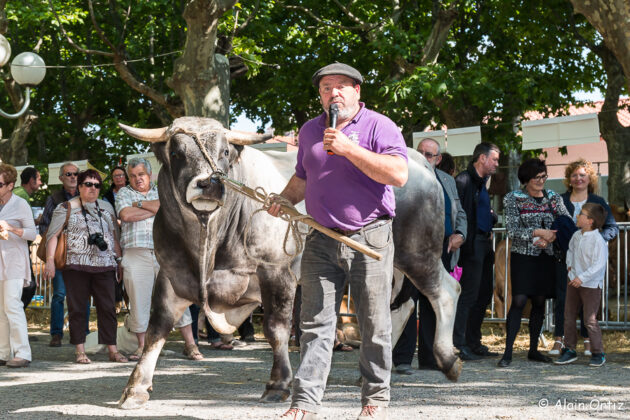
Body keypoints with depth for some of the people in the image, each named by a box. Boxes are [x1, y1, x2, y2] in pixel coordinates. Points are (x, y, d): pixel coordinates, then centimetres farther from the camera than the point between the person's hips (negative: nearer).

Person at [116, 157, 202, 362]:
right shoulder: (124, 193, 13)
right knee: (139, 301, -1)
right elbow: (126, 215, -6)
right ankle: (142, 346, 9)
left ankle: (190, 345, 1)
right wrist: (155, 209, -1)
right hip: (135, 252, 0)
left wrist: (140, 203, -4)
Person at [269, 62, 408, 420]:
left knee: (374, 324, 2)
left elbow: (399, 174, -17)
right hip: (322, 241, 4)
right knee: (315, 323, -1)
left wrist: (348, 148, -20)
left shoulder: (379, 126, -3)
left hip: (370, 239, -4)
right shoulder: (310, 131, 16)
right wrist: (285, 199, 7)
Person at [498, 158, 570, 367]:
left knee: (539, 302, 7)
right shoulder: (513, 199, -3)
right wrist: (539, 233, -19)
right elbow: (513, 231, -11)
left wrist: (550, 238, -12)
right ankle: (508, 352, -13)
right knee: (519, 301, -12)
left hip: (546, 257, 4)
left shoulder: (553, 198, 8)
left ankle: (533, 350, 15)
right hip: (523, 256, -4)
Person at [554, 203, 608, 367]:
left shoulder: (598, 241, -20)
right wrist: (569, 264, 13)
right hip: (574, 282, 8)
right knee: (569, 316, 10)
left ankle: (598, 353, 8)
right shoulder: (576, 236, 5)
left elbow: (599, 265, -25)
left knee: (590, 320, -5)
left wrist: (582, 278, -30)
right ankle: (570, 350, 19)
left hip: (591, 285, -8)